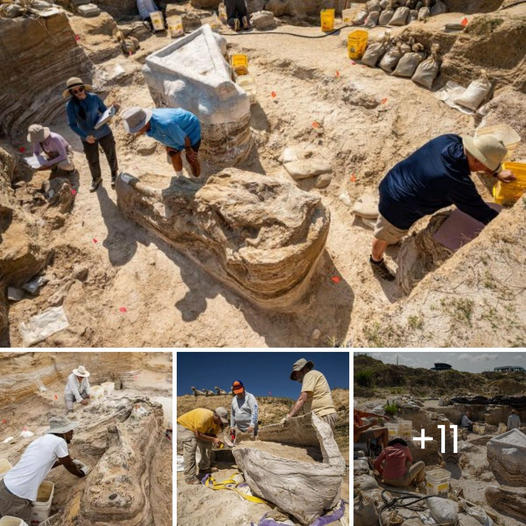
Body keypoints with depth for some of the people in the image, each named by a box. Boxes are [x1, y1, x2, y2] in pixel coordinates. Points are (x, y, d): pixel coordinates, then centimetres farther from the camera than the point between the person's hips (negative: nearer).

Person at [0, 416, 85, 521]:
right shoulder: (59, 441, -12)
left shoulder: (41, 439, 12)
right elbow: (70, 466, 2)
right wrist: (81, 474, 21)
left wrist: (61, 461, 40)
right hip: (17, 498, -8)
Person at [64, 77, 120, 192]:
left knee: (111, 155, 17)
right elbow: (72, 124, -13)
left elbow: (105, 111, 0)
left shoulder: (94, 97, -13)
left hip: (104, 132, 0)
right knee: (92, 160, 15)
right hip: (88, 137, 0)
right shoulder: (70, 105, -16)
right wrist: (85, 136, -26)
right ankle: (96, 178, 44)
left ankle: (114, 174, 46)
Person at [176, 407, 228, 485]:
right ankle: (189, 477, -20)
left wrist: (216, 441, -24)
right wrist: (213, 439, -29)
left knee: (207, 444, 5)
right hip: (183, 426, -9)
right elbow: (198, 434, -31)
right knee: (191, 446, -26)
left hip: (193, 428, 9)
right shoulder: (204, 417, -37)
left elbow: (213, 434, -2)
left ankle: (204, 468, 21)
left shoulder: (217, 422, -10)